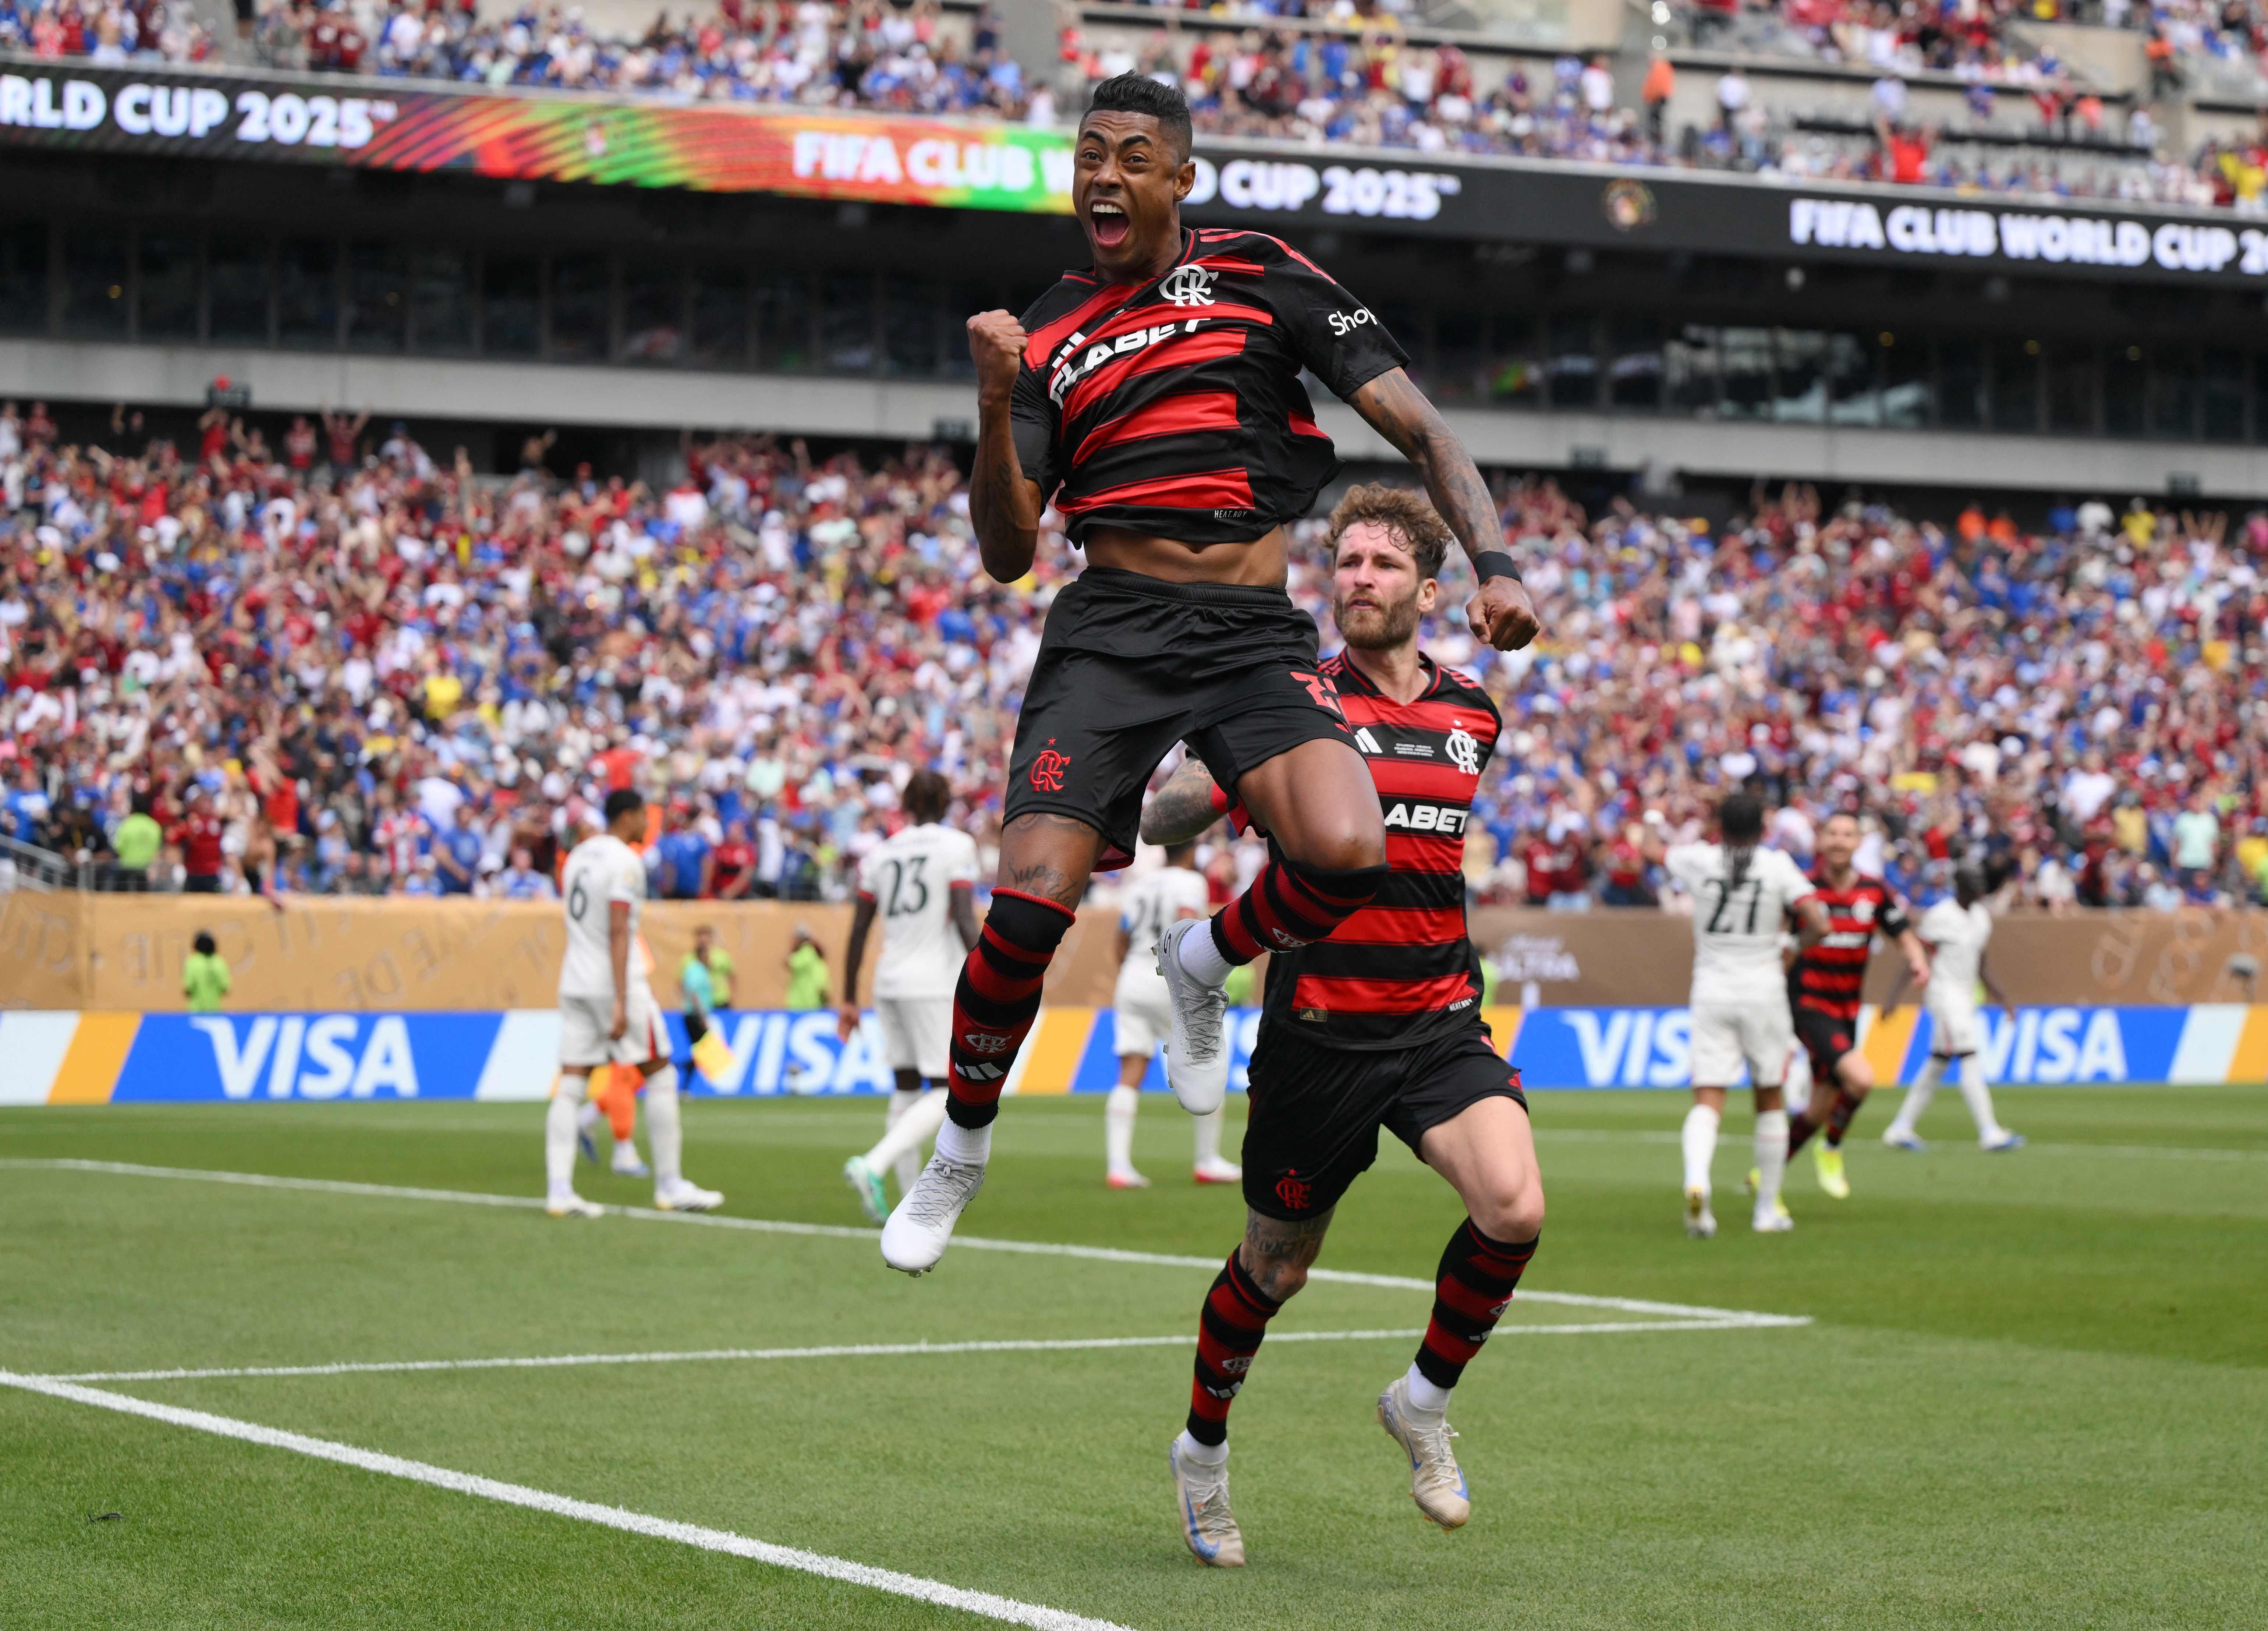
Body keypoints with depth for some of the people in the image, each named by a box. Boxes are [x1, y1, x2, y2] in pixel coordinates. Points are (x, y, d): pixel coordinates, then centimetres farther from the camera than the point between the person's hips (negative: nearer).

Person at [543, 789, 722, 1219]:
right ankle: (670, 1185, 7)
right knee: (660, 1075, 4)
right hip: (613, 984, -7)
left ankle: (559, 1190, -5)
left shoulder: (579, 855, 13)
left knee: (571, 1086, 2)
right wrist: (621, 1003, -21)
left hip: (574, 984, 8)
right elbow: (618, 933, -18)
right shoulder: (625, 861, -12)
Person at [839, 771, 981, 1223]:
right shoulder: (957, 847, -4)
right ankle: (872, 1166, -25)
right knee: (946, 1094, -5)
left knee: (906, 1092, 13)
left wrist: (849, 1000, 17)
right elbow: (964, 922, -14)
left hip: (890, 983, 6)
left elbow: (858, 934, 10)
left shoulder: (879, 853, 10)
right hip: (936, 983, -6)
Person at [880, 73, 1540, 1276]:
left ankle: (1206, 963, 6)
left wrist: (1492, 561, -10)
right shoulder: (1049, 338, 11)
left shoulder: (1261, 276, 7)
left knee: (1346, 851, -28)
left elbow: (1416, 428, 5)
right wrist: (996, 405, -9)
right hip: (1110, 628, 1)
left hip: (1254, 635, -1)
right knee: (1030, 903, -17)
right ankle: (961, 1146, 9)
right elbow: (1007, 555, 6)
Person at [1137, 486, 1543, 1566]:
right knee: (1275, 1268, 9)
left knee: (1512, 1207, -22)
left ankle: (1425, 1401, 3)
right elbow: (1166, 820, -17)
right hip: (1317, 1029, -3)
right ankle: (1203, 1449, 36)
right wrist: (1208, 783, -34)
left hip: (1439, 1022, 3)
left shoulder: (1472, 714, 7)